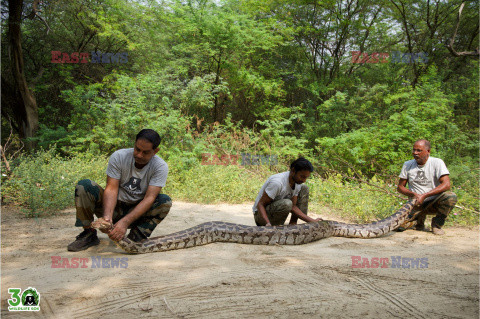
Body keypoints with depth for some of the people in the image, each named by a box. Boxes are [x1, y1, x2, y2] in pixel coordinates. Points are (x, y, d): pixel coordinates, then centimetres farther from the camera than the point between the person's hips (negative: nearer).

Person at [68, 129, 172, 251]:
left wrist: (125, 222, -38)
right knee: (84, 185, -21)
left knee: (165, 201, -27)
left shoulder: (160, 167, -17)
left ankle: (136, 238, -24)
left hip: (137, 210, -1)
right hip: (114, 206, 1)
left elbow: (149, 198, -25)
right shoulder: (118, 157, -14)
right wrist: (107, 216, -39)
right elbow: (111, 189, -20)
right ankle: (89, 233, -11)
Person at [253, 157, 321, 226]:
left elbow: (293, 207, -5)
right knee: (287, 204, -37)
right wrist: (267, 223, -42)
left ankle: (292, 225, 0)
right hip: (260, 215, -8)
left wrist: (312, 221, -13)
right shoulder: (277, 182, -30)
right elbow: (260, 204, -27)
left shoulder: (298, 183, -5)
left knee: (304, 188, 2)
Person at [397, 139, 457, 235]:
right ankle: (419, 219, 12)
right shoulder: (407, 165, 4)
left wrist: (424, 195, -26)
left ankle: (437, 223, -8)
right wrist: (413, 194, -13)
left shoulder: (437, 163, -6)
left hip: (434, 202, -2)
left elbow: (446, 185, -19)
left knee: (451, 197, -33)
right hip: (416, 203, 2)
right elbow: (400, 187, 7)